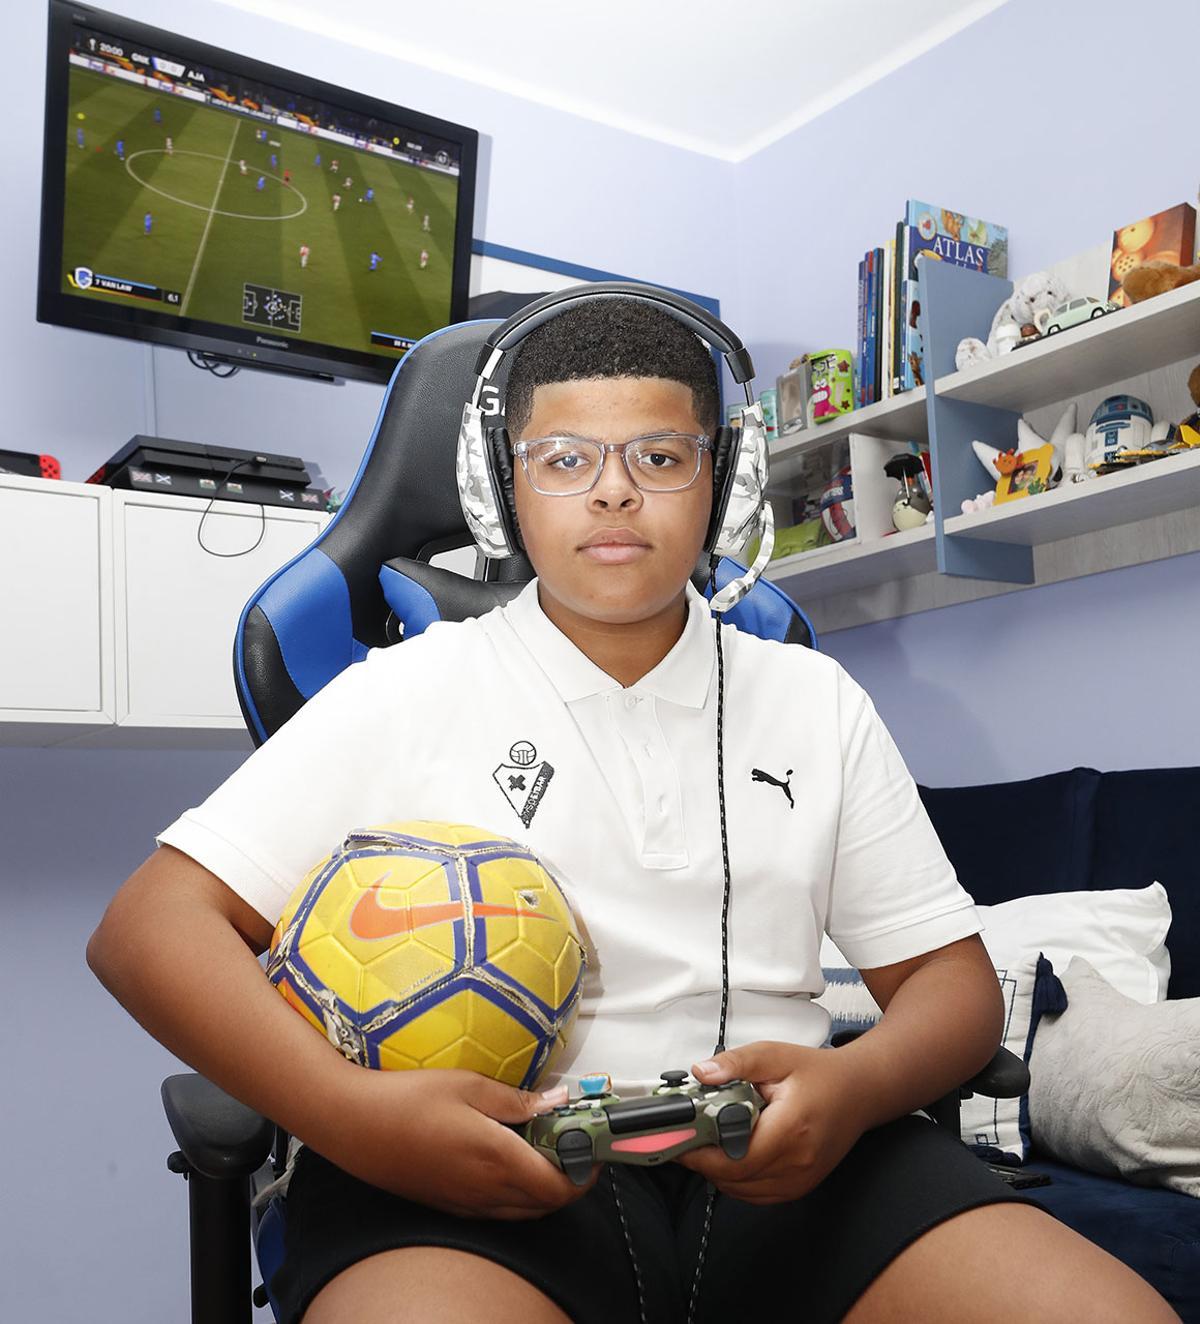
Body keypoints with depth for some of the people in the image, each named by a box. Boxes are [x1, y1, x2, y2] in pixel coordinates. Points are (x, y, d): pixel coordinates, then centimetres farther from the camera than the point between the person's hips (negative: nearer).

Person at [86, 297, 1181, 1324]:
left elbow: (952, 978, 14)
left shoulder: (819, 701, 14)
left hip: (773, 1165, 3)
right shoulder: (412, 691, 5)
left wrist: (854, 1087, -10)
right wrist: (355, 1114, -18)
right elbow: (150, 926, 0)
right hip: (479, 1174, -2)